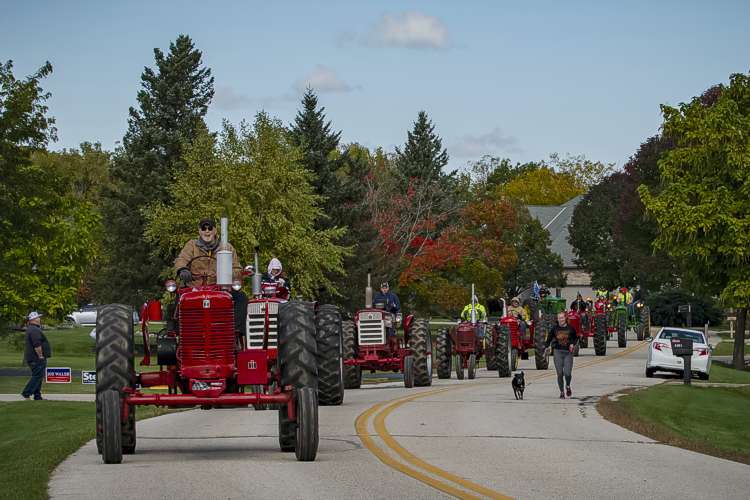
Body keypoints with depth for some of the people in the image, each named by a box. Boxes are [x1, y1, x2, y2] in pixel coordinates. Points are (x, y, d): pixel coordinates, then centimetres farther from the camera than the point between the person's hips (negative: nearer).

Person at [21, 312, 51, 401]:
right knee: (37, 376, -9)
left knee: (38, 376, 13)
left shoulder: (31, 329, 18)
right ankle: (26, 393, -12)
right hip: (37, 359, -11)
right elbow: (37, 345, -26)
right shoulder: (35, 330, -19)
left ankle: (37, 396, 16)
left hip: (32, 358, 11)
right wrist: (40, 356, -19)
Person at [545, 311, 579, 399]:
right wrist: (548, 346, -7)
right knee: (560, 374, 0)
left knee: (567, 373, -11)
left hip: (568, 352, -1)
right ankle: (562, 392, 15)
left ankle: (568, 386, 21)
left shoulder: (570, 328, 3)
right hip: (558, 352, 1)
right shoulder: (554, 328, 4)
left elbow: (576, 338, 16)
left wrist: (573, 344, -2)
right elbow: (549, 338, 9)